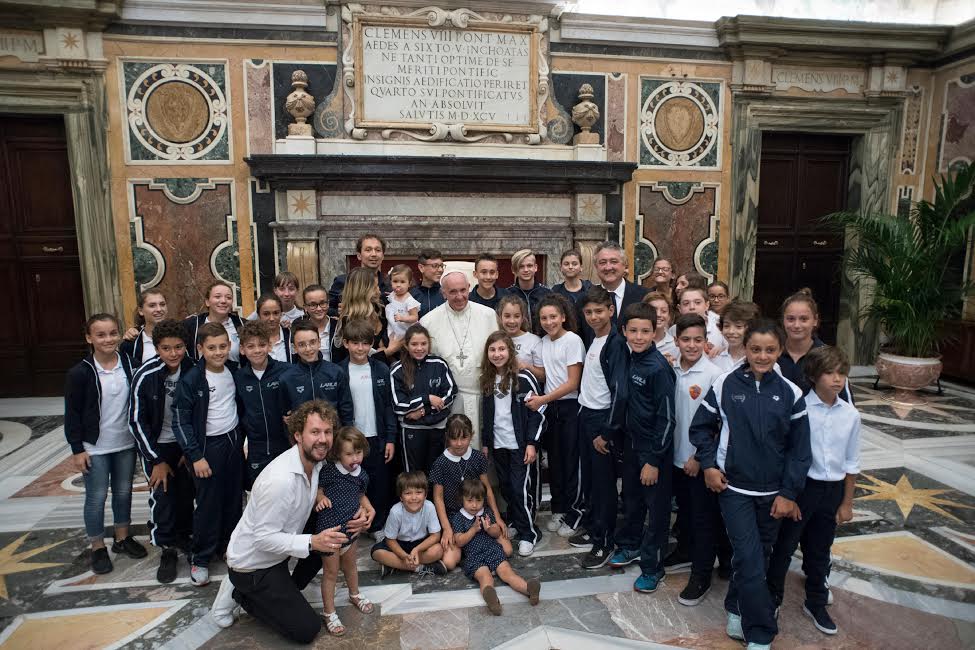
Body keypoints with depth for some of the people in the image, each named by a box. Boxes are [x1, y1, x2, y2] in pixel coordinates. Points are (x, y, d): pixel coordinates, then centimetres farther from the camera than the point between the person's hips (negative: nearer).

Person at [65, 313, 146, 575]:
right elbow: (72, 414, -7)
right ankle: (98, 548, 25)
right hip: (94, 448, -3)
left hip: (126, 444, 3)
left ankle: (122, 538, 33)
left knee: (124, 492, 15)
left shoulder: (130, 364, -3)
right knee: (96, 497, 7)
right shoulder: (80, 372, -12)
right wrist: (77, 450, -8)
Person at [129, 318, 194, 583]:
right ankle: (167, 549, 13)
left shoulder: (192, 371, -14)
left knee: (186, 493, 9)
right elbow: (136, 421, -13)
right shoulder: (145, 376, -21)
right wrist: (157, 460, -11)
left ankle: (184, 536, 30)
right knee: (161, 496, -3)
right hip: (156, 445, -2)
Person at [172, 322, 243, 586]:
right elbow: (180, 422, -12)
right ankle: (200, 559, 18)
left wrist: (241, 439, 12)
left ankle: (229, 545, 31)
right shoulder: (191, 380, -15)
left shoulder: (234, 371, 0)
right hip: (208, 446, -5)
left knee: (234, 500, 13)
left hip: (234, 442, 5)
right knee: (208, 504, 2)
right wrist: (195, 456, -15)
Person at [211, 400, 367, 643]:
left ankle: (287, 591, 14)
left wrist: (355, 516, -16)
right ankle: (240, 594, 8)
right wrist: (312, 543, -35)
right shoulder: (280, 479, -34)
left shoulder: (316, 461, -9)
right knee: (307, 629, -4)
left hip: (277, 547, 8)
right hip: (252, 564, -8)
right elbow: (264, 538, -27)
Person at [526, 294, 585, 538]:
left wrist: (542, 399, -15)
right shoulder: (543, 342, 8)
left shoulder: (572, 340, -12)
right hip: (550, 406, 6)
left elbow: (573, 383, -14)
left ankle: (574, 512, 18)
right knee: (554, 460, 14)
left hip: (570, 406, -6)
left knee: (572, 461, 2)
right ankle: (559, 509, 28)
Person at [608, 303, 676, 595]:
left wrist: (654, 460, -18)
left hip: (654, 449, -7)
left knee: (657, 508, 8)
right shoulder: (631, 359, 1)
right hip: (632, 442, 7)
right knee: (631, 499, 22)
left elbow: (667, 418, -19)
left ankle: (652, 566, 22)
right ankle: (630, 546, 42)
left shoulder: (658, 367, -21)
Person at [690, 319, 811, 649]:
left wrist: (789, 493, -2)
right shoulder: (725, 384, -9)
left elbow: (799, 449, 0)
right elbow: (700, 427, 3)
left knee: (757, 557, 15)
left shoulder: (790, 393, -5)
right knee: (750, 559, -5)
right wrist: (709, 464, -6)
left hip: (773, 492, 2)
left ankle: (736, 608, 38)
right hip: (733, 487, -2)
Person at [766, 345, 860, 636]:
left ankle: (816, 604, 39)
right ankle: (772, 599, 29)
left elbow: (851, 463, 6)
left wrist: (847, 502, 9)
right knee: (784, 546, 9)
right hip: (799, 486, -4)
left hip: (831, 490, 4)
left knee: (819, 551, 20)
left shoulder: (850, 414, -3)